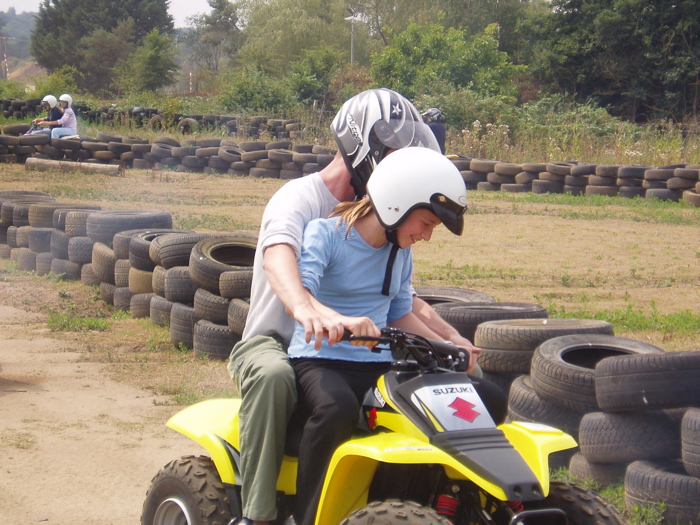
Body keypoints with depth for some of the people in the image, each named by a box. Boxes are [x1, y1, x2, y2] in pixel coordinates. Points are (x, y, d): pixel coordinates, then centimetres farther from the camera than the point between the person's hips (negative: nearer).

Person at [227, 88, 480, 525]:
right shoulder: (300, 197, -13)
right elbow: (278, 255, -36)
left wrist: (449, 336, -1)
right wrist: (305, 309, -57)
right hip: (272, 342, -6)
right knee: (272, 376, -40)